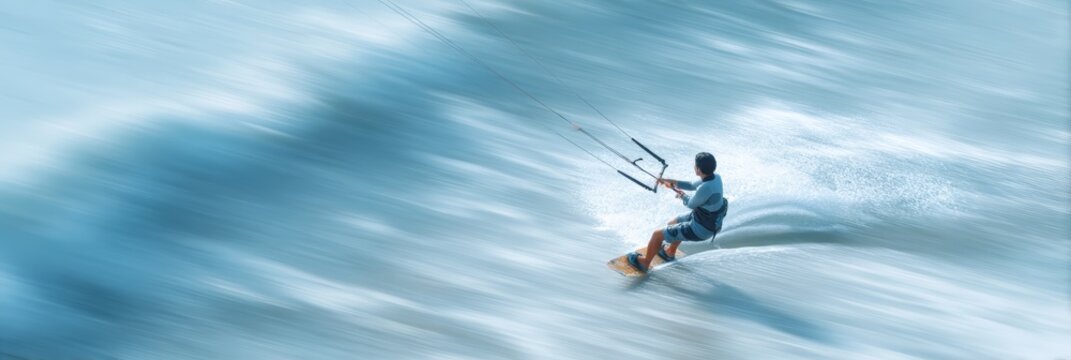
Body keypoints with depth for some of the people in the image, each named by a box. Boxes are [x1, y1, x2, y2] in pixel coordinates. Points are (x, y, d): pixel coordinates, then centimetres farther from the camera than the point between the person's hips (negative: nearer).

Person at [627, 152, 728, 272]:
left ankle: (644, 262, 29)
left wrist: (682, 196, 5)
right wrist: (672, 182, 4)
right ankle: (670, 253, 57)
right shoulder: (715, 177, -9)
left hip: (700, 229, -8)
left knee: (658, 234, 5)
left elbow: (691, 204, -17)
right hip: (710, 221, 8)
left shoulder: (706, 188, -36)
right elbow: (693, 185, 8)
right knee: (672, 224, 32)